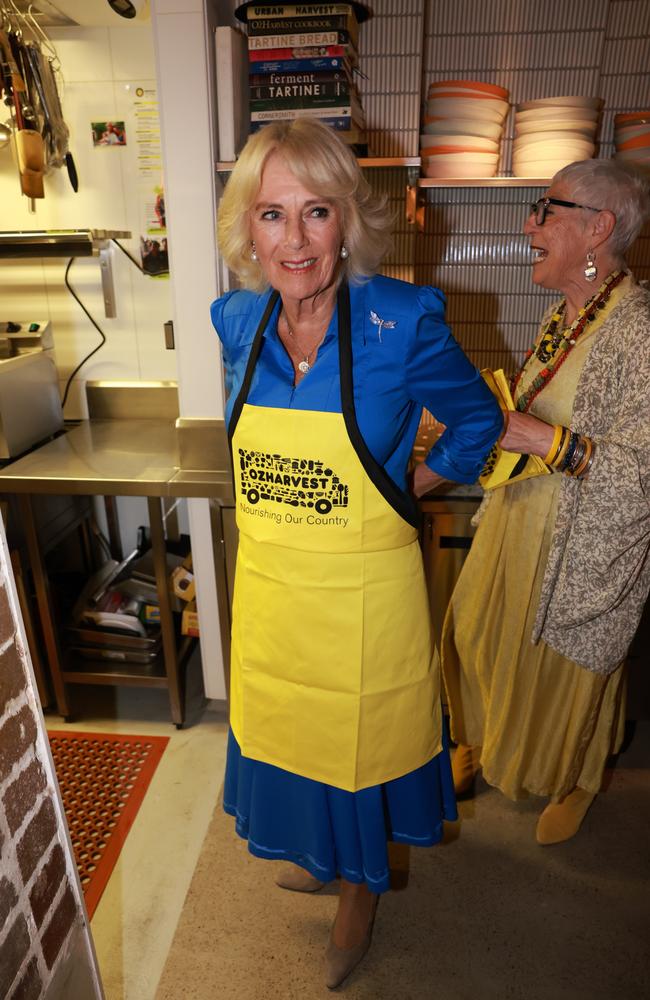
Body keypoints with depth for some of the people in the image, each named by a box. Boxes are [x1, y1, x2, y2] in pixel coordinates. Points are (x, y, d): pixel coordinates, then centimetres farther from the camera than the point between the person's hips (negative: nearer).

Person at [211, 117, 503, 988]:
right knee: (285, 731, 26)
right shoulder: (239, 321, -5)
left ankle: (362, 887, 51)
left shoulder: (402, 322, -18)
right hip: (268, 586, 5)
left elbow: (477, 420, -1)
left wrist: (409, 485, -3)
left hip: (364, 593, -4)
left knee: (360, 744, 18)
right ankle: (315, 851, 59)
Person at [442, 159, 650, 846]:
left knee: (569, 665, 14)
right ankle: (484, 740, 49)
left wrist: (547, 441, -30)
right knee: (481, 632, 20)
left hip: (583, 544, -7)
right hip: (519, 517, 8)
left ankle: (575, 782, 45)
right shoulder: (563, 315, 5)